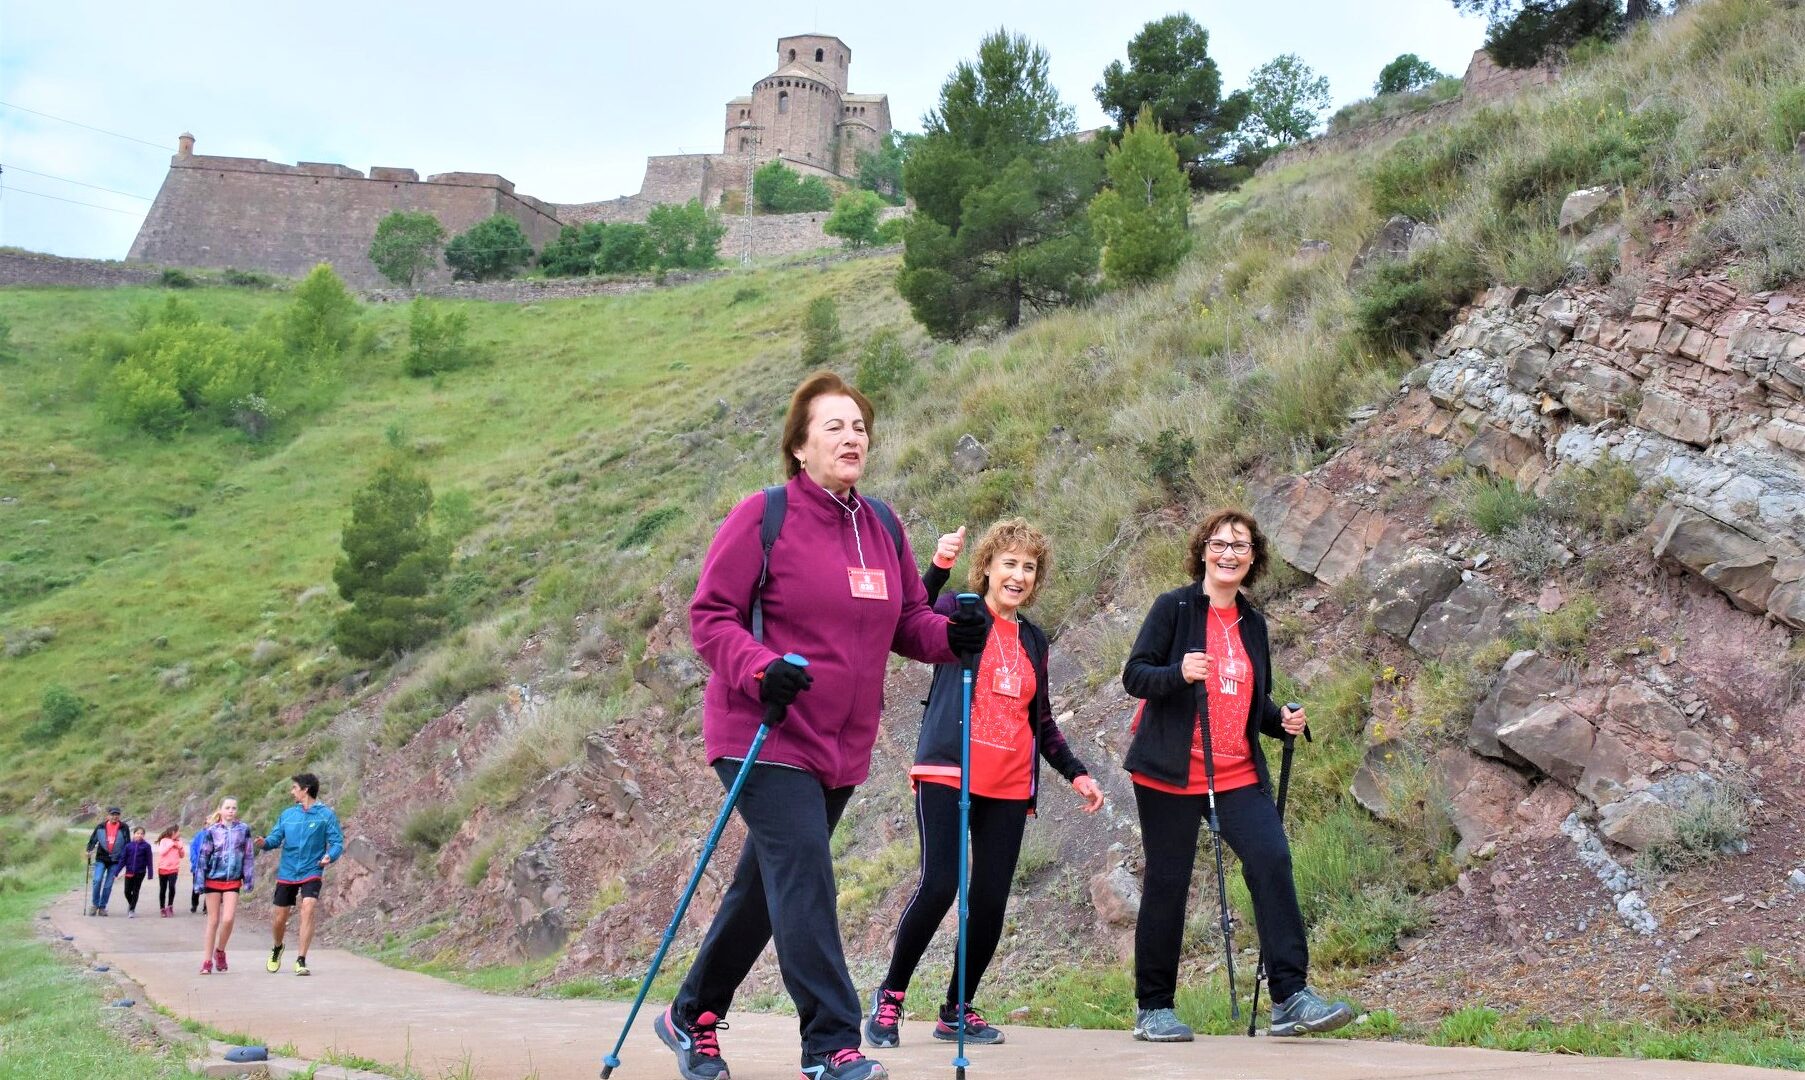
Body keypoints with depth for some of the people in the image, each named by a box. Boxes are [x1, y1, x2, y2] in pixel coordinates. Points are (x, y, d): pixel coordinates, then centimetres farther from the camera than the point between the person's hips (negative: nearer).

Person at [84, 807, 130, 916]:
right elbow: (93, 839, 9)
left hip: (115, 860, 0)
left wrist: (126, 858, 2)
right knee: (97, 880, -15)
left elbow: (127, 844, 6)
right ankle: (94, 904, 1)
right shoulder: (101, 827, 2)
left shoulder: (124, 828, 1)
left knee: (108, 885, 2)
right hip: (101, 858, 0)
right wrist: (89, 850, -8)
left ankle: (102, 907, 13)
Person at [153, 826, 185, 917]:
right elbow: (161, 852, -16)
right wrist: (171, 844, -15)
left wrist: (180, 847, -7)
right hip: (163, 868, -1)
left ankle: (170, 906, -3)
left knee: (172, 887, -18)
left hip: (174, 868, 1)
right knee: (163, 889, 6)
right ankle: (162, 908, 17)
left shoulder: (178, 842, 8)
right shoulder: (164, 841, -2)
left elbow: (182, 855, 11)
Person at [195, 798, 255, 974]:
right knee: (213, 920, 4)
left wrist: (248, 880, 4)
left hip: (233, 882, 0)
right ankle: (207, 960, 14)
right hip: (213, 880, 0)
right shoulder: (211, 831, -1)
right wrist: (200, 881, -1)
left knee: (228, 919, -11)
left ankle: (220, 951, 14)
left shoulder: (244, 829, 2)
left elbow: (249, 855, 6)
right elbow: (203, 856, 2)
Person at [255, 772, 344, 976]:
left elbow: (337, 842, -4)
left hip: (311, 873, -4)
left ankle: (301, 961, -15)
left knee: (308, 910, -22)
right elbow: (276, 837, 7)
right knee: (280, 919, 9)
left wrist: (330, 856, -24)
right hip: (287, 873, 4)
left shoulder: (326, 814, -3)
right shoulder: (287, 814, 8)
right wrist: (265, 842, -16)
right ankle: (277, 948, 40)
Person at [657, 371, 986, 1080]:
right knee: (804, 875, -16)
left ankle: (691, 1017, 32)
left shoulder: (883, 527, 10)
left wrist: (949, 636, -5)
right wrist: (759, 668, -26)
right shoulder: (764, 517, -9)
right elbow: (709, 615, -10)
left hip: (842, 747, 7)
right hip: (766, 736, -7)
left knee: (767, 885, 15)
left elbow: (908, 619, 16)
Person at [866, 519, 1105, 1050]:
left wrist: (1076, 773, 16)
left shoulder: (1033, 641, 18)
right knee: (938, 885, -14)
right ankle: (890, 995, 5)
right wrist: (938, 567, -32)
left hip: (1009, 786, 5)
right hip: (948, 773, -5)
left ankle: (958, 1009, 16)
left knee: (991, 900, 2)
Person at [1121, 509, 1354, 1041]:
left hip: (1239, 775, 4)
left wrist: (1281, 719, 3)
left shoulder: (1252, 622, 13)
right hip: (1171, 773, -4)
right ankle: (1153, 1009, 16)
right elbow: (1134, 675, -8)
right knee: (1167, 883, 2)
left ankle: (1291, 997, -10)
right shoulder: (1174, 607, -3)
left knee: (1273, 861, -14)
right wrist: (1179, 673, -27)